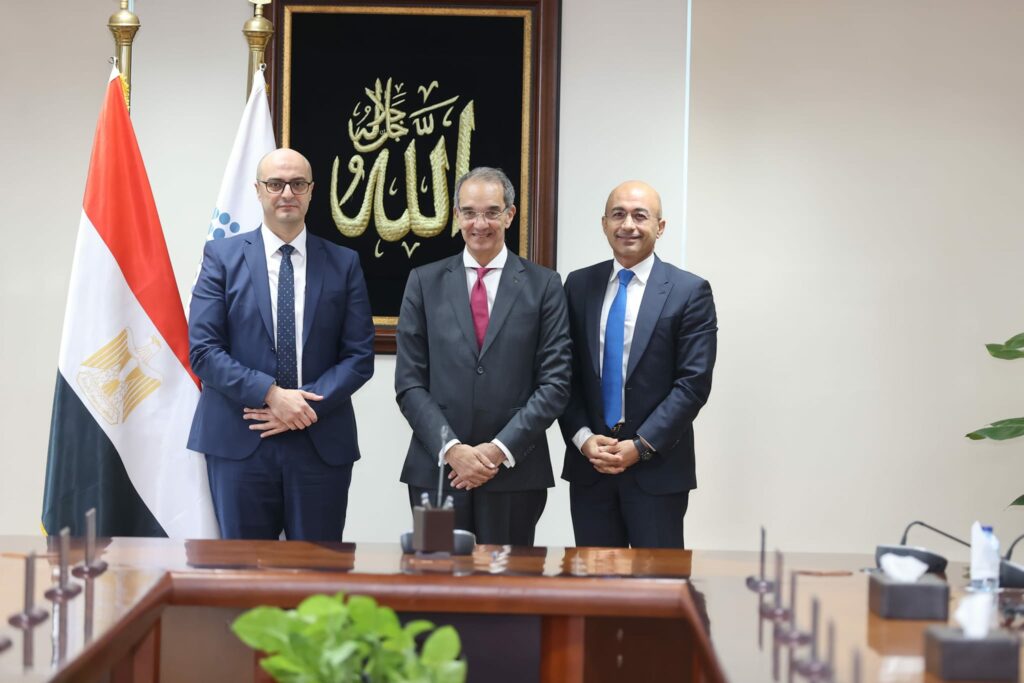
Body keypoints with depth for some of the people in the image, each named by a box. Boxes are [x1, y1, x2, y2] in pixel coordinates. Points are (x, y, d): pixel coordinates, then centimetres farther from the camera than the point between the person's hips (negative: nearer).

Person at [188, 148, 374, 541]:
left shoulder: (344, 264, 8)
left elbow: (360, 356, 4)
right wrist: (270, 394, -14)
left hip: (322, 444, 1)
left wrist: (309, 407, -11)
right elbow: (203, 350, -3)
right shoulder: (222, 256, 4)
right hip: (240, 442, -1)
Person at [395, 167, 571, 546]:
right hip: (437, 469, 1)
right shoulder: (425, 283, 6)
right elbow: (409, 383, 2)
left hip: (515, 472, -1)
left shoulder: (543, 285, 3)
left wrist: (499, 450, -10)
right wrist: (451, 449, -10)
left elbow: (554, 383, -1)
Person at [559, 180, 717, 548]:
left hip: (657, 467, -3)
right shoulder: (579, 285, 9)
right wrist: (583, 438, -7)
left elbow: (693, 383, -7)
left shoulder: (689, 292, -3)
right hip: (588, 464, 3)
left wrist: (640, 446, -13)